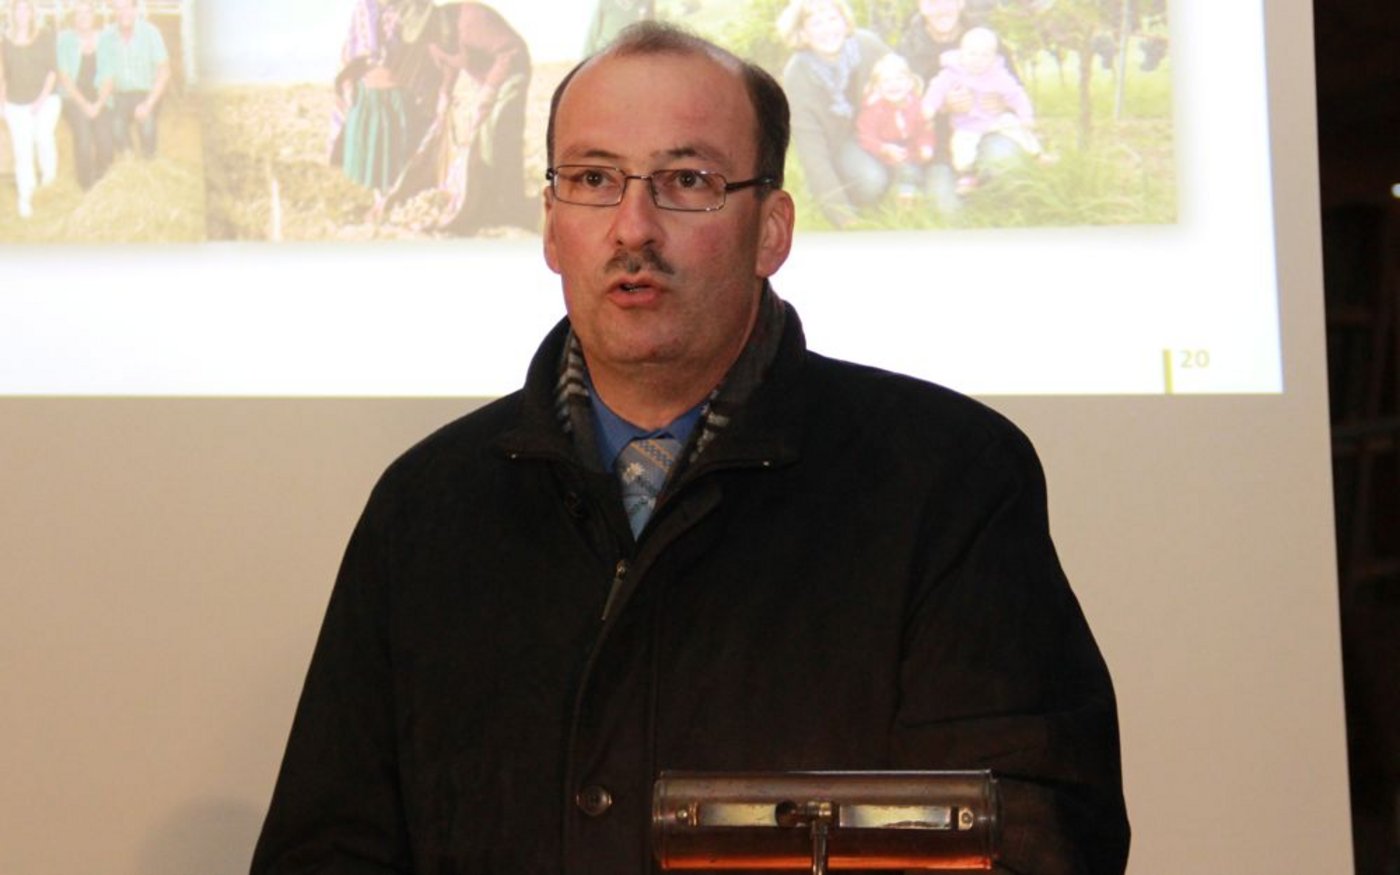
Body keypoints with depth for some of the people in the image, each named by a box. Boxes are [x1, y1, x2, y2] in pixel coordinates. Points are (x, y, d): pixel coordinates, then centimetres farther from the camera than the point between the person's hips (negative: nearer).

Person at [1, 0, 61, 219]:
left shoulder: (45, 38, -1)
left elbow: (53, 70, -3)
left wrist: (43, 98, -13)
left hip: (45, 100, -2)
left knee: (43, 134, -26)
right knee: (22, 151, -2)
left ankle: (49, 174, 0)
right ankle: (25, 200, 6)